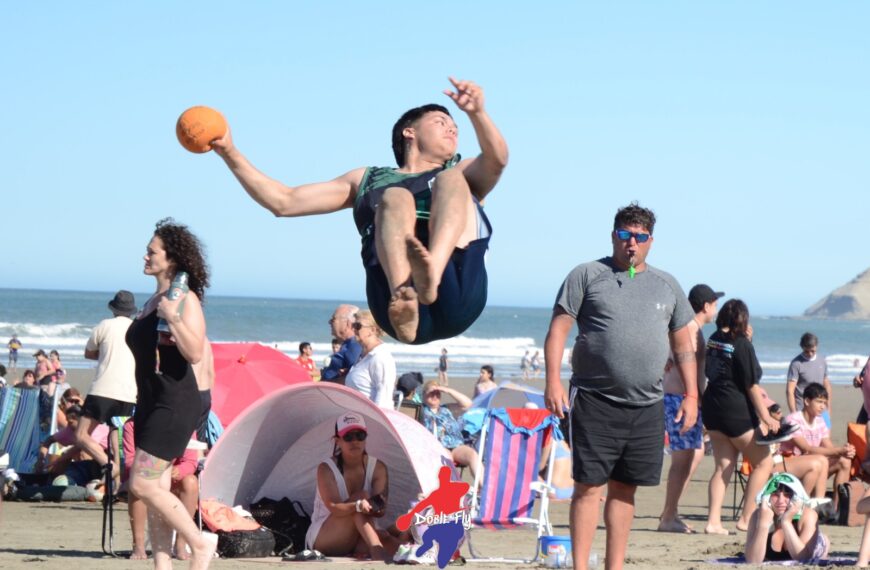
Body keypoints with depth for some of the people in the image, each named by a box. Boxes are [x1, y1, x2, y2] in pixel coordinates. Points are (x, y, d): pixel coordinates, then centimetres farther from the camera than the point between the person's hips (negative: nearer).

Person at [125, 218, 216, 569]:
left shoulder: (185, 299, -11)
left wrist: (173, 317, -30)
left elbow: (195, 353, -22)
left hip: (174, 405, -9)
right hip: (150, 403, 9)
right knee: (156, 490, 6)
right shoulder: (152, 302, 16)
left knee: (143, 485, -14)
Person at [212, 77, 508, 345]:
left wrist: (477, 113, -13)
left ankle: (432, 273, -49)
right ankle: (403, 297, -55)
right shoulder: (367, 179, 36)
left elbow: (497, 159, 8)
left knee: (450, 179, -17)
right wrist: (231, 154, 19)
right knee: (396, 198, -24)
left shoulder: (461, 176, 33)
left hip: (454, 301, 0)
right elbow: (283, 202, 31)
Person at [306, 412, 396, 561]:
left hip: (356, 541, 3)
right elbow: (334, 508, -28)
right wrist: (358, 506, -49)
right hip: (323, 542, -3)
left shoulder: (377, 468, -3)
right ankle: (376, 550, -50)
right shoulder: (326, 469, -13)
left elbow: (381, 510, -15)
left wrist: (376, 508, -41)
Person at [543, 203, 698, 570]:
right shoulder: (587, 276, 2)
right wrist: (553, 381, -12)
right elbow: (558, 329, -2)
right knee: (589, 485, -5)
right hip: (595, 402, -4)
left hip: (647, 406, 4)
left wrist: (691, 394, 12)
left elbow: (683, 343, 19)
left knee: (625, 489, 8)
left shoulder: (667, 286, 15)